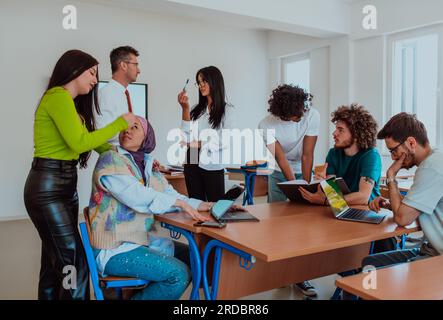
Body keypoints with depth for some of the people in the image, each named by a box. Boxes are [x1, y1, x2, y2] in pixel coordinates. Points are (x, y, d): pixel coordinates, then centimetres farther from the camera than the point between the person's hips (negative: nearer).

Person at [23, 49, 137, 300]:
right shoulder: (58, 96, -12)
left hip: (64, 185, 10)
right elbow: (79, 142, -20)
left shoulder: (70, 101, 18)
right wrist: (120, 123, -12)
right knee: (75, 264, -9)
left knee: (55, 262, 14)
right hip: (48, 188, -10)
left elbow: (89, 139, 16)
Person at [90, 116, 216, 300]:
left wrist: (200, 205, -8)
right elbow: (136, 196, -24)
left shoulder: (148, 166, 10)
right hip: (113, 249, -8)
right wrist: (180, 203, -27)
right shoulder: (110, 160, -12)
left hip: (142, 239, 8)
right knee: (179, 274, -18)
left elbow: (170, 195, 6)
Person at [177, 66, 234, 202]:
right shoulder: (196, 109, 8)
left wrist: (200, 144, -16)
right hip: (192, 163, 4)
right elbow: (187, 136, -2)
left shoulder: (227, 110, -2)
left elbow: (225, 142, -10)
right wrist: (185, 108, -8)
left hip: (212, 166, -4)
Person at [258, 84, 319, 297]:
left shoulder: (312, 116, -22)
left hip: (304, 172, 0)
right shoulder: (267, 125, -22)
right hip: (279, 175, 0)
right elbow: (281, 158, -25)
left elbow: (307, 155, -21)